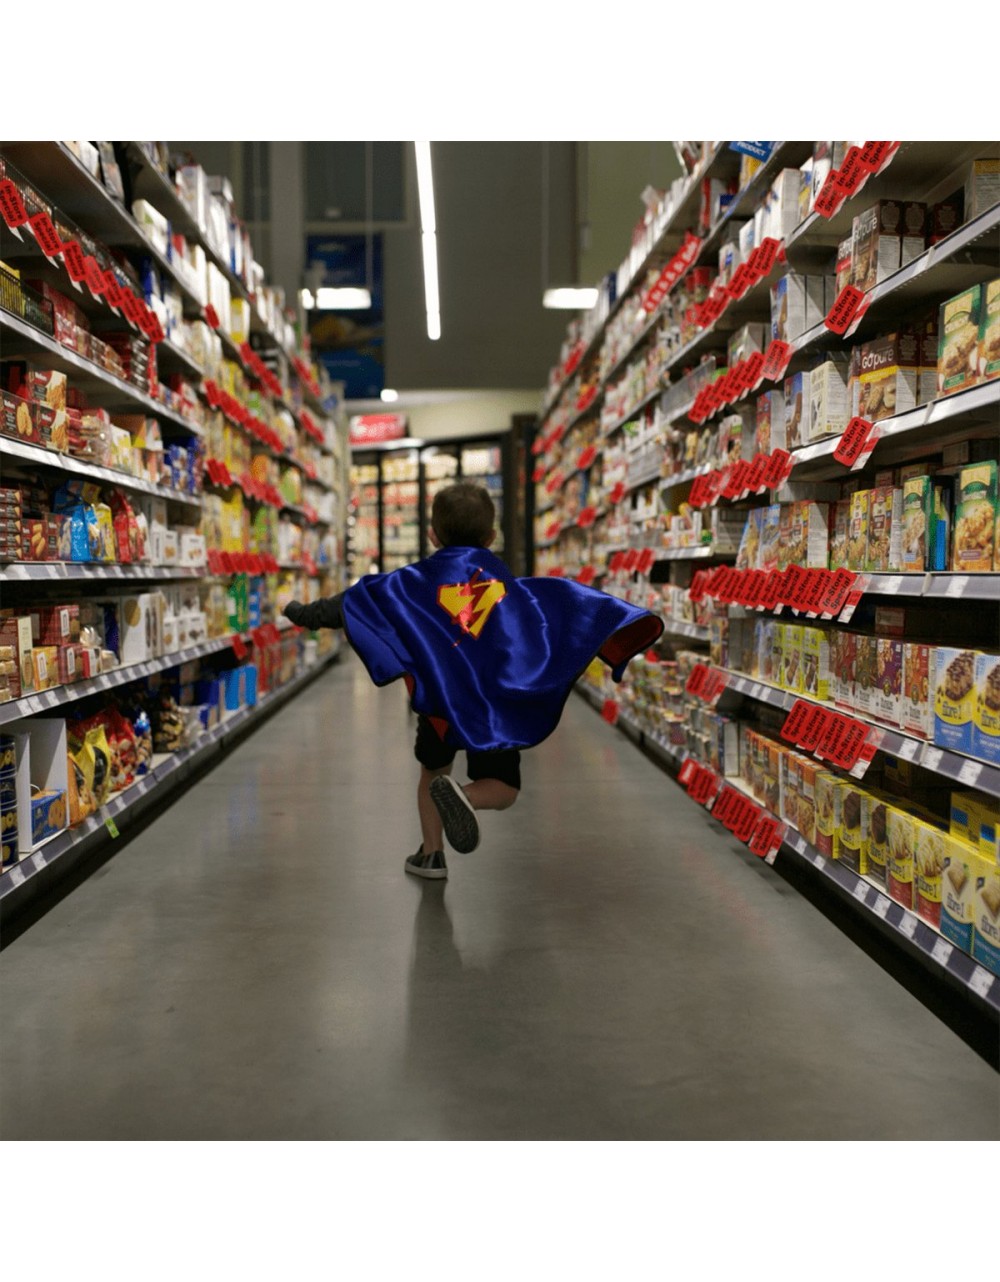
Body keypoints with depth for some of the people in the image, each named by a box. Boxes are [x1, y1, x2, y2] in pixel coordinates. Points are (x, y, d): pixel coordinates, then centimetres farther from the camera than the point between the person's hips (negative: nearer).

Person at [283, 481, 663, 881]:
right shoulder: (511, 584, 5)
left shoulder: (417, 580, 1)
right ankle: (465, 795, -21)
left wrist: (306, 613, 14)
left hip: (439, 701, 1)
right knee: (502, 789, 12)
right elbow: (578, 606, 4)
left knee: (433, 770, 28)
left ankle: (431, 854, 30)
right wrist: (626, 625, 11)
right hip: (497, 707, 0)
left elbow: (356, 599, 2)